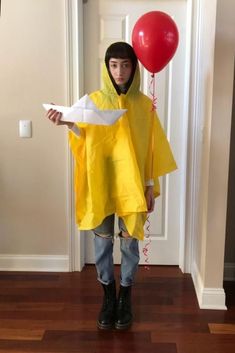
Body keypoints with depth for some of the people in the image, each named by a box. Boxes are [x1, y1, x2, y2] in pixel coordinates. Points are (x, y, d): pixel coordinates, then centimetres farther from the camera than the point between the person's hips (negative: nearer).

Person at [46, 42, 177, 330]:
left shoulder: (144, 104, 0)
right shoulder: (94, 100, 1)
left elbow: (151, 149, 1)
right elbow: (85, 139, -3)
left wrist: (151, 186, -1)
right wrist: (68, 123, -23)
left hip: (132, 184, 0)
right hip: (101, 183, 1)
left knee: (130, 241, 8)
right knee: (102, 241, 9)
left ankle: (126, 295, 27)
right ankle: (108, 293, 28)